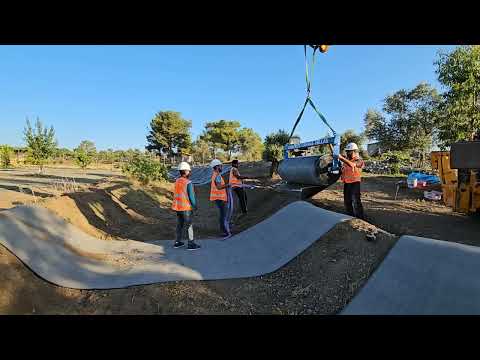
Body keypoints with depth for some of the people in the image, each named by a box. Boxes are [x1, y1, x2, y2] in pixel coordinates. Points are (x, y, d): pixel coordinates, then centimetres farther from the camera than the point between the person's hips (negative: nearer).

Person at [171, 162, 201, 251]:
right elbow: (191, 196, -16)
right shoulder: (188, 183, -18)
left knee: (179, 224, 17)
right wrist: (195, 205, -3)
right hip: (186, 207, -7)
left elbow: (178, 194, 8)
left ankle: (178, 242, 26)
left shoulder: (177, 181, 4)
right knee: (188, 225, 2)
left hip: (178, 206, 7)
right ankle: (190, 244, 9)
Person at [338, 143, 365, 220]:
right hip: (346, 183, 7)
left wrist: (341, 158, -38)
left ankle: (360, 218, -4)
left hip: (355, 183, -7)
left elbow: (352, 164, -30)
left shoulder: (359, 161, -8)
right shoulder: (346, 160, 12)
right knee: (347, 201, 13)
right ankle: (351, 217, 27)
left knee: (355, 202, -11)